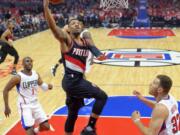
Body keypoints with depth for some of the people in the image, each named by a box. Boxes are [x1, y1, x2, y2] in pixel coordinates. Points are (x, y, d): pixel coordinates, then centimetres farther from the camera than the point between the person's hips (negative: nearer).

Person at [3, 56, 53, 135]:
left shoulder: (36, 74, 0)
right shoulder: (18, 77, -17)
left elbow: (42, 85, 16)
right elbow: (6, 90, -10)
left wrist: (48, 86, -9)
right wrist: (7, 107, -10)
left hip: (35, 104, 6)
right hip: (25, 106, -6)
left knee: (46, 126, 8)